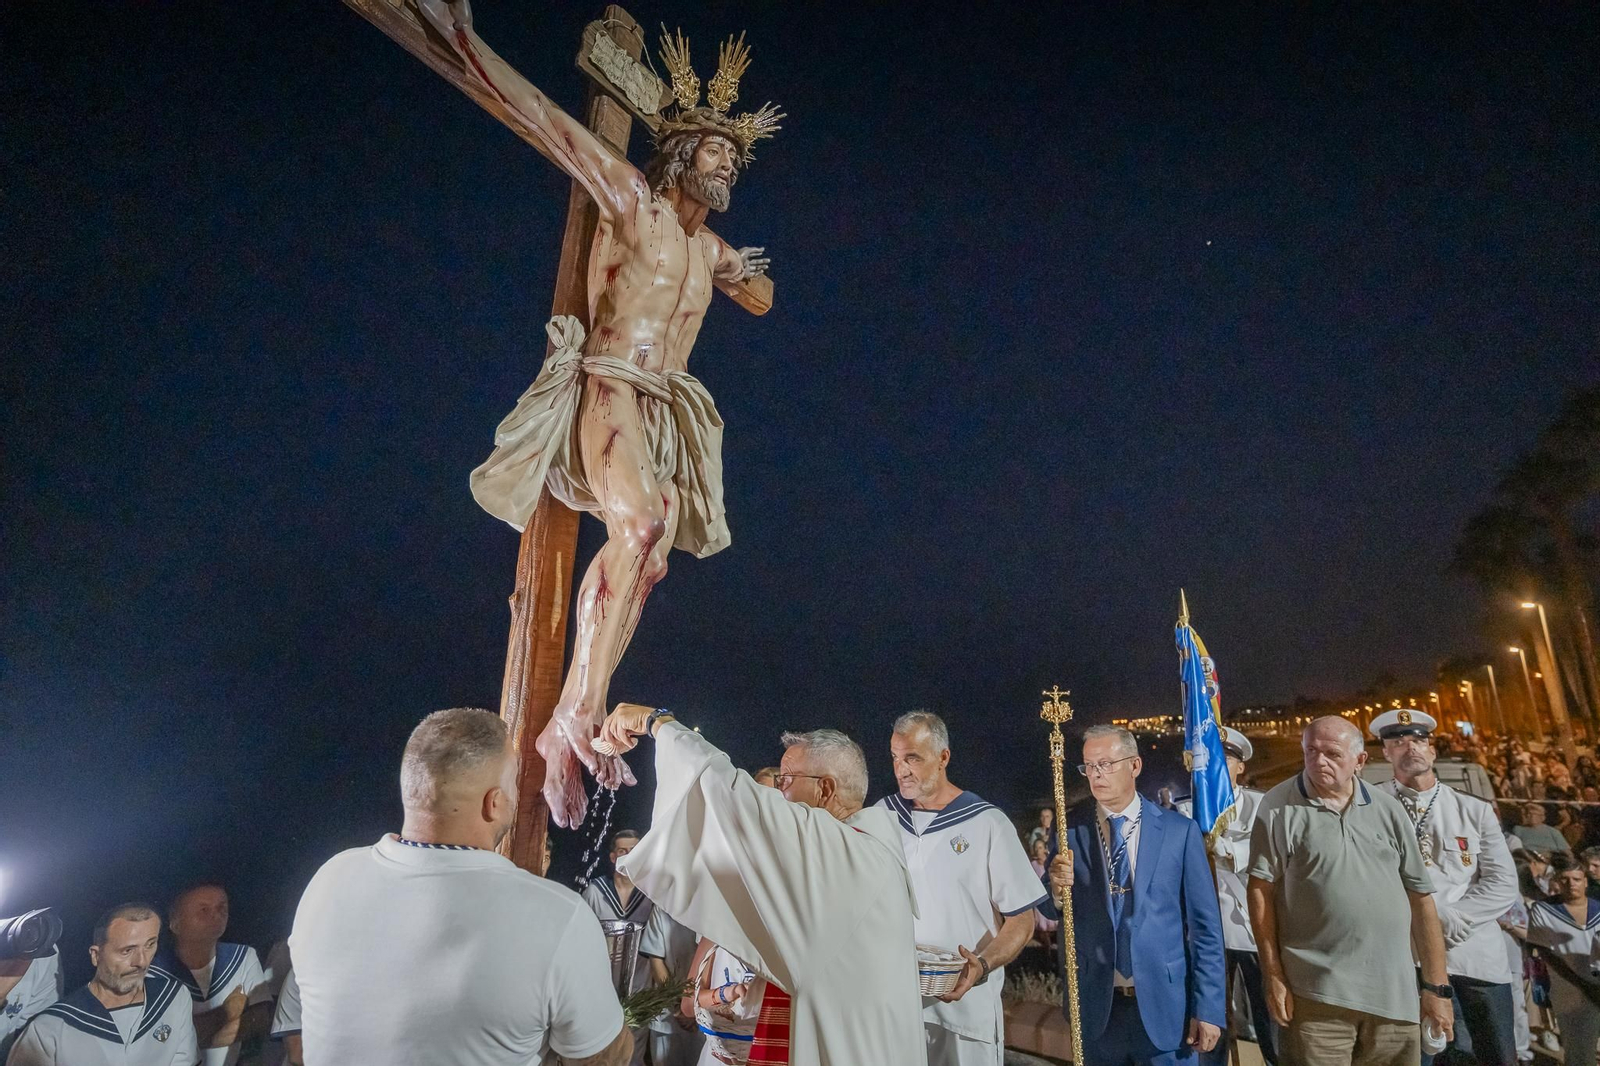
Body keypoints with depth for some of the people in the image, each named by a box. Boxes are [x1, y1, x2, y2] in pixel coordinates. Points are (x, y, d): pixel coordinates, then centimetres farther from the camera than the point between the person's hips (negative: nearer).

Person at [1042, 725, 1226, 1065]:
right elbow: (1054, 912, 3)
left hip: (1164, 1006, -1)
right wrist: (1056, 890, -19)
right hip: (1096, 1009, 1)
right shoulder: (1070, 834, -1)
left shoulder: (1180, 830, -4)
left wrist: (1208, 1008, -6)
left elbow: (1205, 924, -3)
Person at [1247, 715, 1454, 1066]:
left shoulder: (1388, 809, 6)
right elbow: (1261, 891, -6)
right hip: (1317, 993, -4)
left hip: (1393, 993, 4)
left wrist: (1436, 986, 9)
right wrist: (1274, 977, -9)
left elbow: (1420, 896, 10)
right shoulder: (1280, 807, -6)